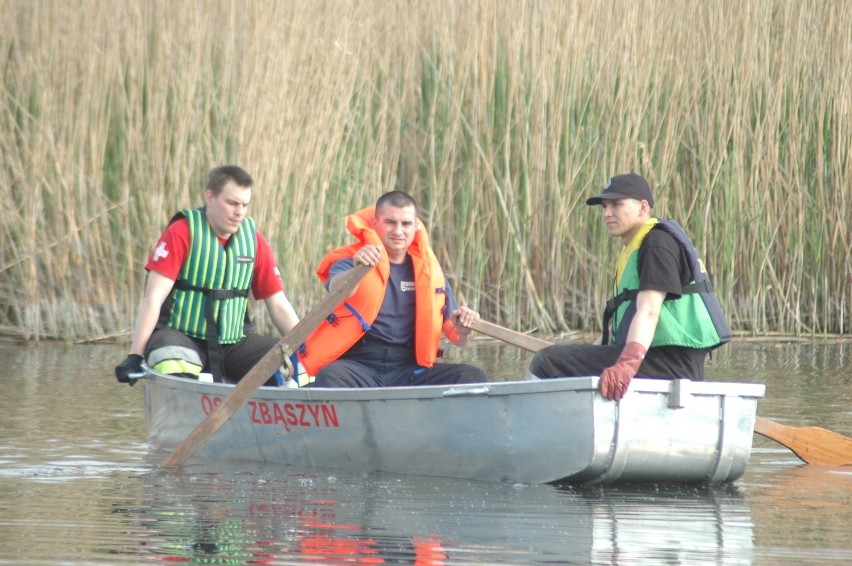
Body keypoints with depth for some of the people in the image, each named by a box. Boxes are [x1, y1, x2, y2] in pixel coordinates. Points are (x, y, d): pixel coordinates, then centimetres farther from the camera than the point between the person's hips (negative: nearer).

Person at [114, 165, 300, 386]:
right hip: (181, 336, -5)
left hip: (235, 342, 5)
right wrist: (135, 356, -22)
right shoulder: (182, 233, -8)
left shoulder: (254, 241, 6)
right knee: (173, 365, -39)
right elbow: (153, 298, -14)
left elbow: (278, 305, 9)